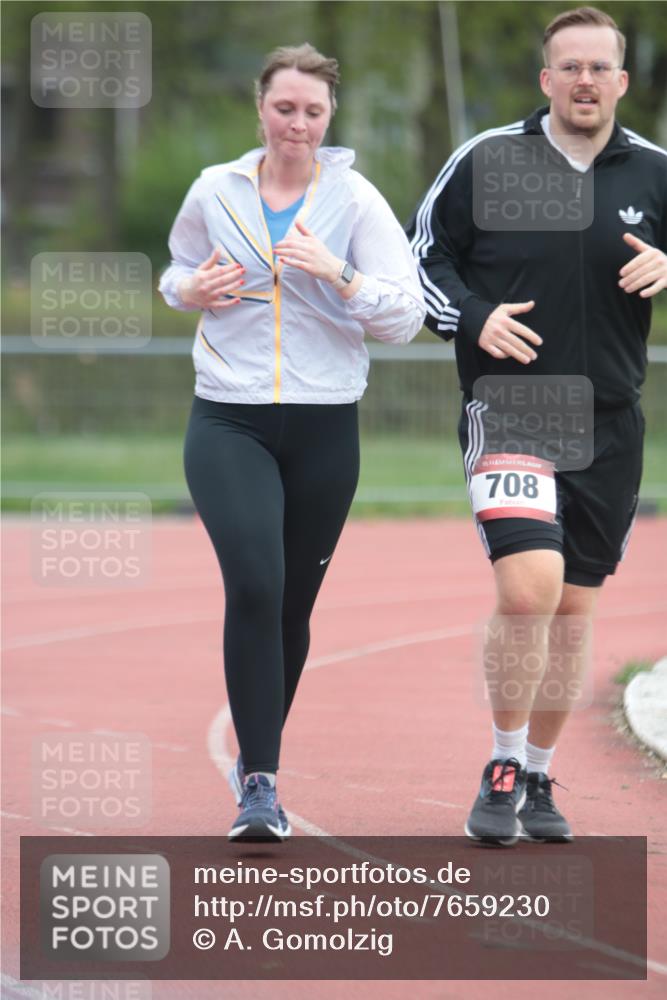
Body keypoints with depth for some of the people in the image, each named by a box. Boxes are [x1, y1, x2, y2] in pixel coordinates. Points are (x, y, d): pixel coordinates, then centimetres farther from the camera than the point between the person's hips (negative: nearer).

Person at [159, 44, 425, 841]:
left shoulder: (355, 201, -2)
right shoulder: (214, 192, 3)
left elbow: (406, 316, -5)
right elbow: (177, 271, 21)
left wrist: (336, 275, -21)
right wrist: (193, 288, -2)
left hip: (324, 426, 1)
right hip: (228, 422, -1)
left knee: (292, 603, 10)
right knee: (253, 583, -20)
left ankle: (257, 764, 31)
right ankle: (259, 783, -18)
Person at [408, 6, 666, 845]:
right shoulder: (485, 161, -1)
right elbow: (422, 255, 6)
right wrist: (472, 318, -11)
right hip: (504, 406, -3)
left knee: (573, 606, 9)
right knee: (528, 585, -20)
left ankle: (537, 778, 24)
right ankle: (502, 770, -5)